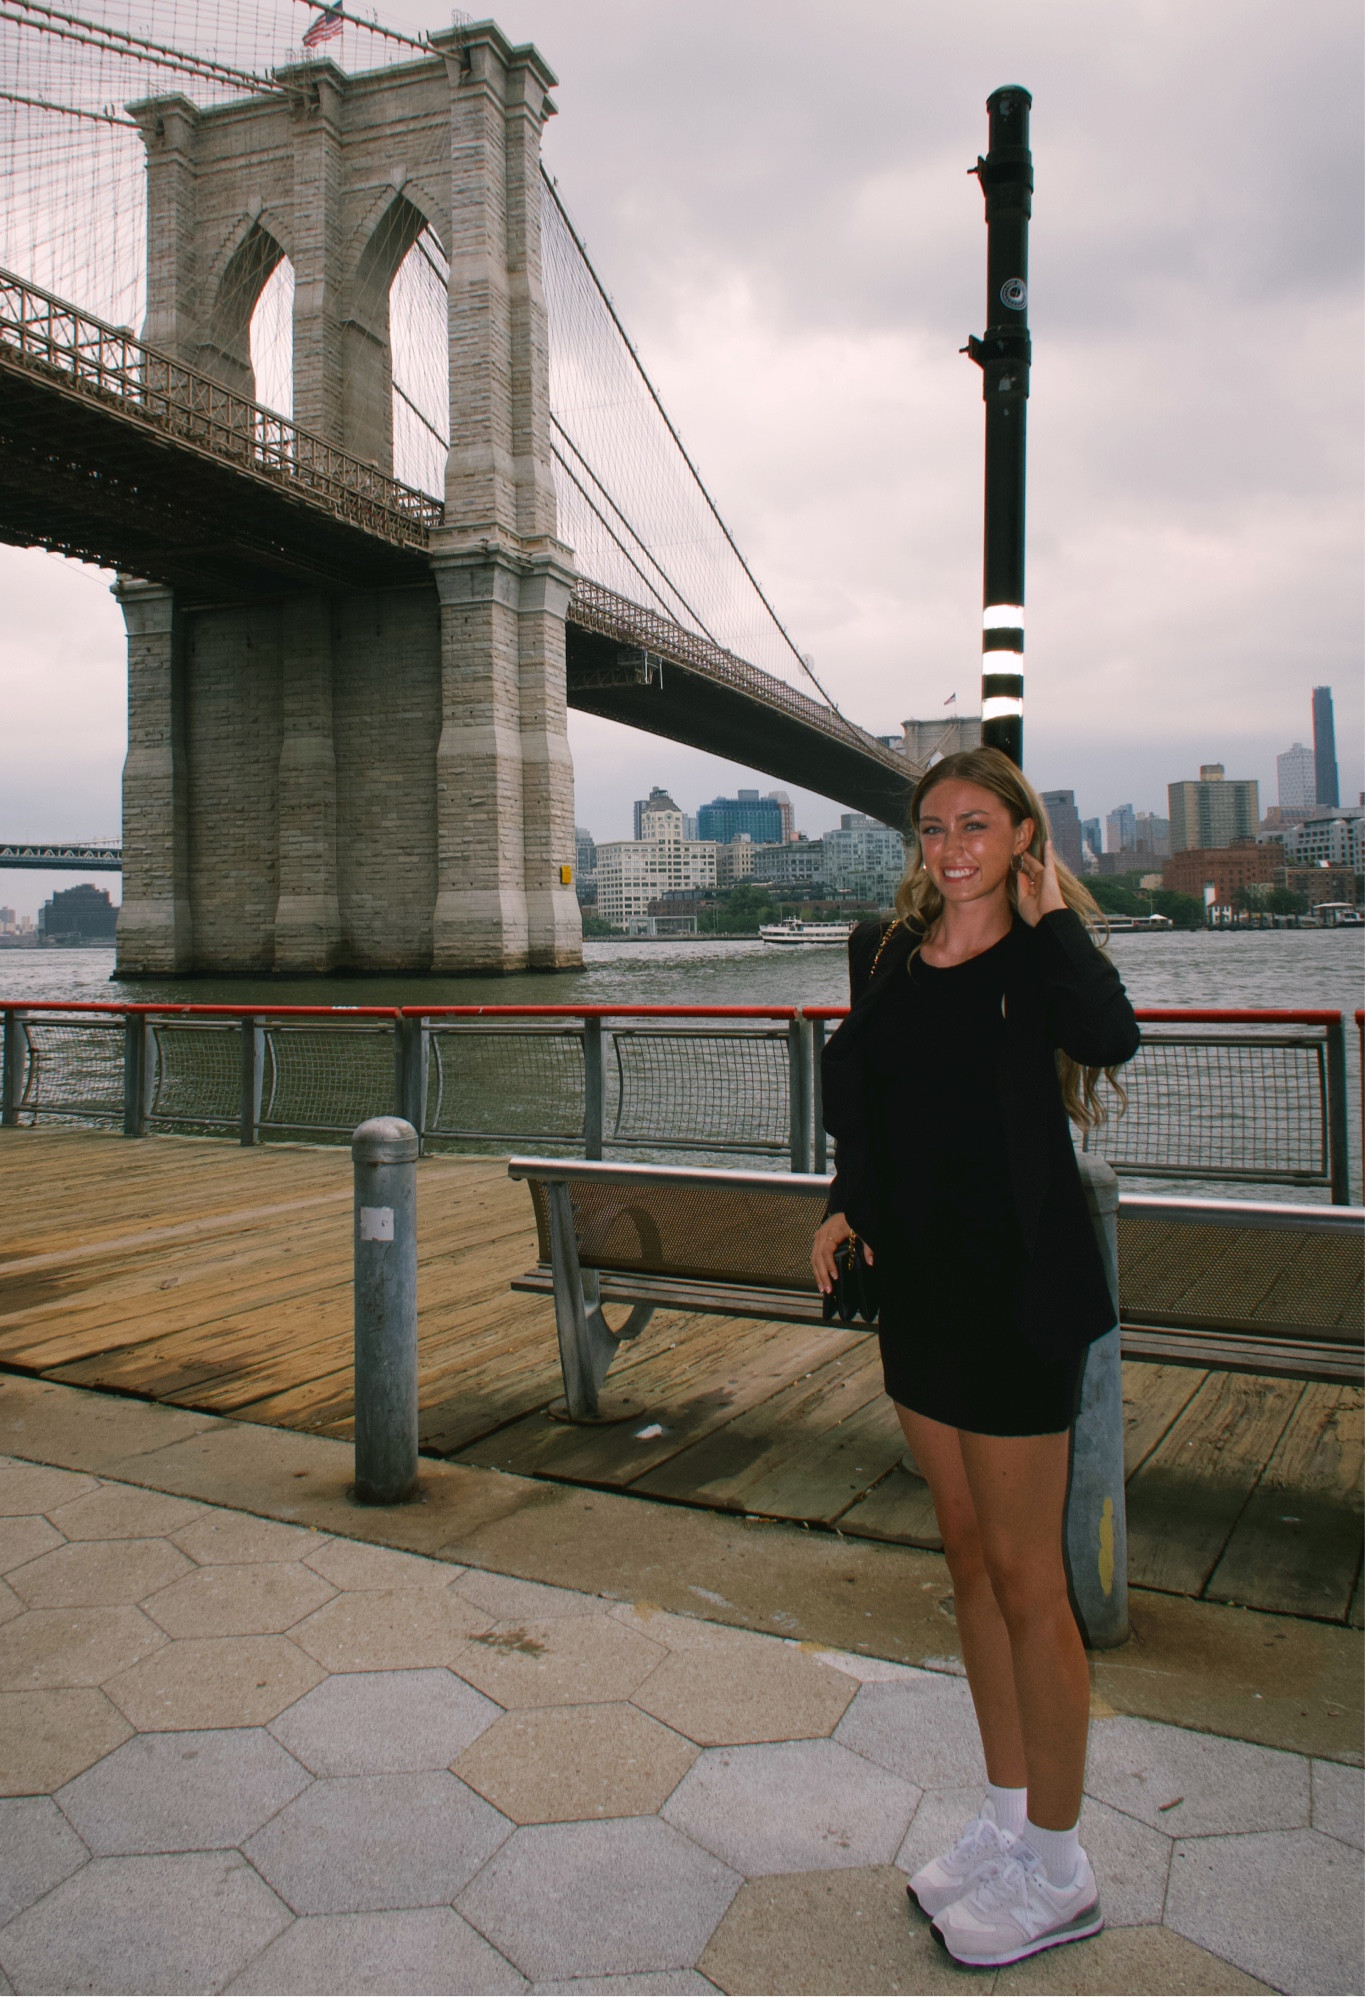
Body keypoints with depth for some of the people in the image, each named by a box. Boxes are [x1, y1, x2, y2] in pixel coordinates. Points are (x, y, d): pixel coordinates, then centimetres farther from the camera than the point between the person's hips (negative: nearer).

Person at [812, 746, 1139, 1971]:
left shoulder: (1038, 958, -9)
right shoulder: (886, 956, 7)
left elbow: (1111, 1035, -31)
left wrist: (1046, 914, -18)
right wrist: (847, 1207, 5)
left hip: (1018, 1285, -6)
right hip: (922, 1281, 7)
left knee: (1025, 1576, 3)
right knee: (971, 1559, 17)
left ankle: (1057, 1874, 22)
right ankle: (1008, 1820, 35)